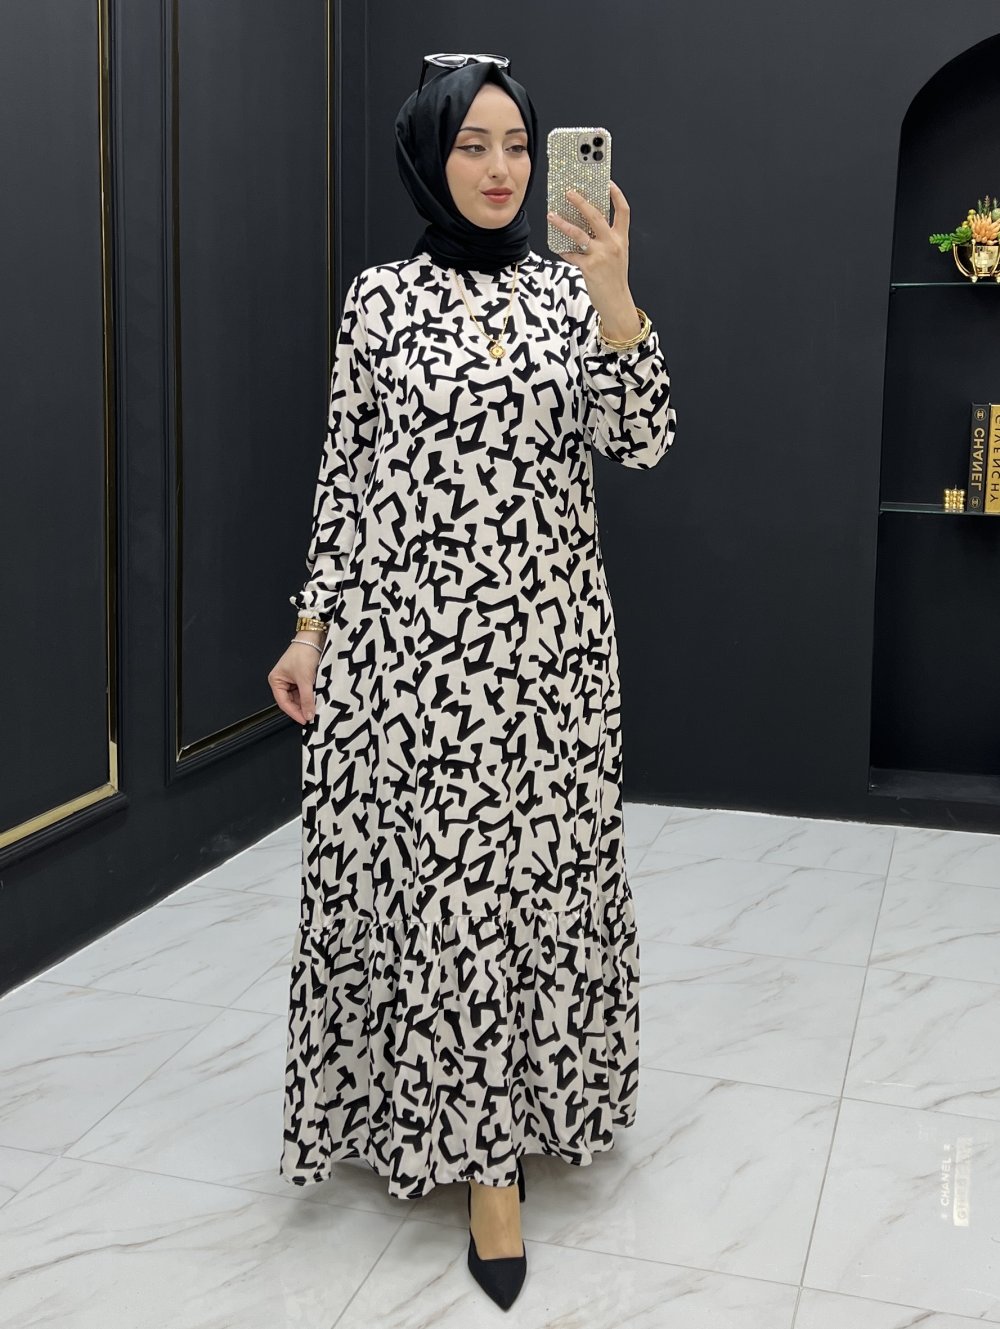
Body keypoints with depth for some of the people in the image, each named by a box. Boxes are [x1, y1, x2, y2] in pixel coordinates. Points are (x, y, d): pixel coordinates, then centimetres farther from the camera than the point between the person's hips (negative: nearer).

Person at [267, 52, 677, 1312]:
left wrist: (614, 295, -17)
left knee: (536, 867, 9)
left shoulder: (569, 288, 6)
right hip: (411, 637, -2)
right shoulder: (380, 297, 2)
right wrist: (313, 628, -1)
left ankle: (508, 1102, 31)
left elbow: (640, 445, -5)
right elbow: (345, 472, 3)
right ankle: (476, 1138, 15)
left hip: (550, 634, 2)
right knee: (436, 876, 0)